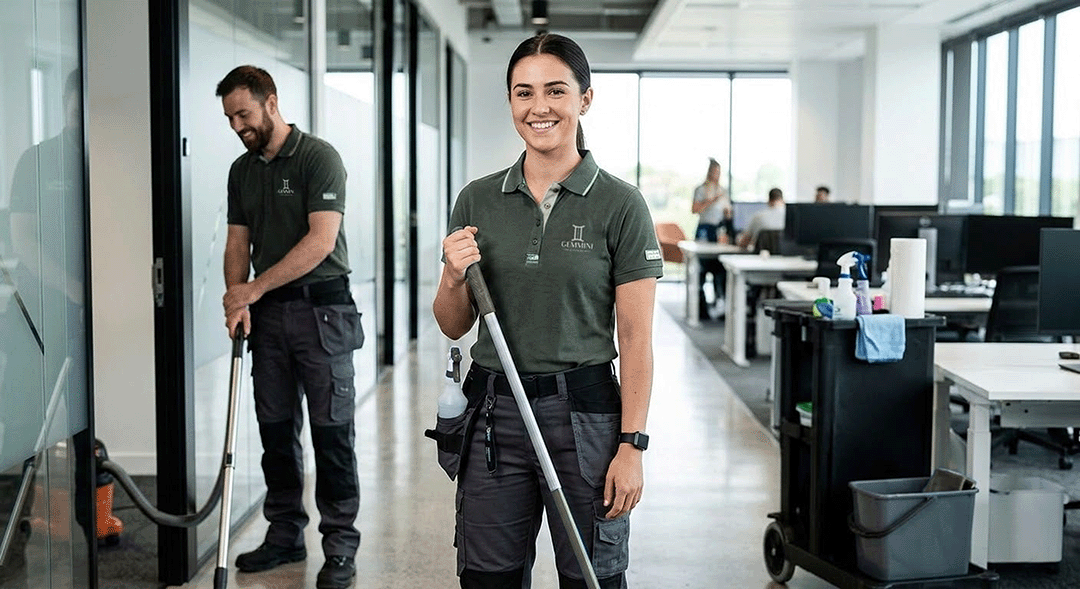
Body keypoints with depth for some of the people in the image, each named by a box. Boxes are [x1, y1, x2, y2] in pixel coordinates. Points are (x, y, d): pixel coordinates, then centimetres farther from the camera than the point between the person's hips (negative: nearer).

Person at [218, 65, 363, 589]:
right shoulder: (242, 170, 13)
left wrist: (254, 288, -16)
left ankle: (340, 546, 4)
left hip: (322, 310, -6)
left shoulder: (318, 157, -8)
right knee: (276, 428, 10)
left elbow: (320, 241, -17)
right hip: (267, 314, 7)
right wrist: (236, 300, -6)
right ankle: (285, 534, 22)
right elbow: (238, 241, 12)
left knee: (331, 429, -3)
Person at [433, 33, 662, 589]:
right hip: (493, 412, 3)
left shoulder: (619, 204, -5)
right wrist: (454, 277, -11)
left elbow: (635, 338, -6)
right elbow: (454, 327, 10)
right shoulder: (478, 200, 5)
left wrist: (631, 444, -11)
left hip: (584, 413, -3)